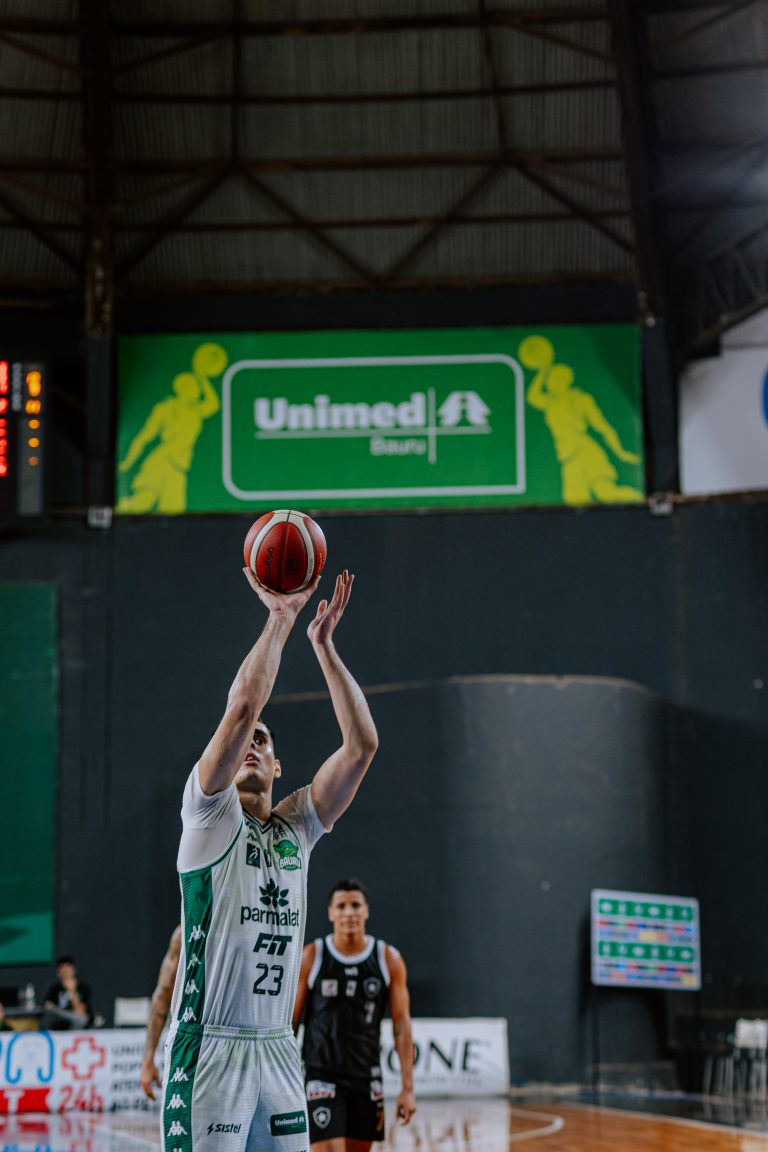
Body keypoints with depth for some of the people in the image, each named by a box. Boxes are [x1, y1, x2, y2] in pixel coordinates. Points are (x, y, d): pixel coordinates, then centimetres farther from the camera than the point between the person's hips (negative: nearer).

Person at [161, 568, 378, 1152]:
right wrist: (281, 618, -10)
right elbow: (241, 708, -16)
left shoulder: (297, 828, 13)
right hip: (209, 1045, -6)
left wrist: (323, 643, 2)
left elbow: (362, 743, 5)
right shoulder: (210, 818, -1)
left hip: (279, 1049, 6)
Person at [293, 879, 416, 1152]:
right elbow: (289, 1022, 1)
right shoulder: (311, 957, -3)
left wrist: (407, 1088, -3)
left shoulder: (389, 959, 1)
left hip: (366, 1079, 3)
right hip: (322, 1077, -3)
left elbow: (402, 1024, 2)